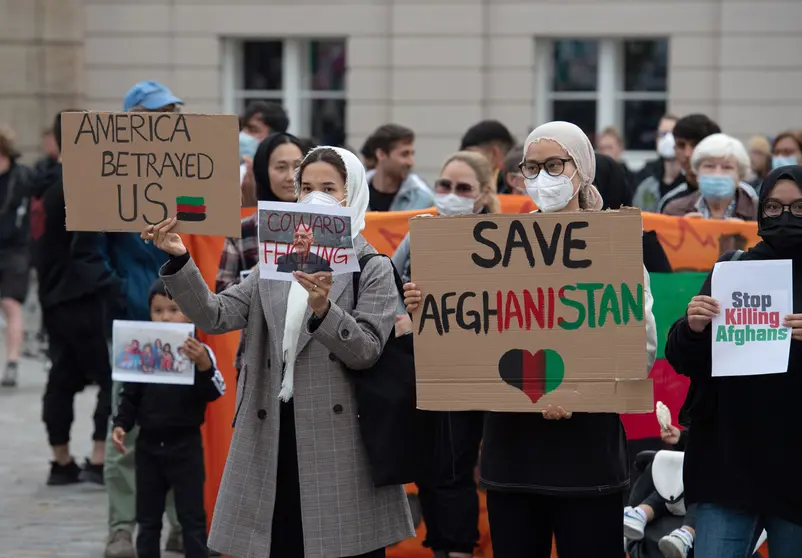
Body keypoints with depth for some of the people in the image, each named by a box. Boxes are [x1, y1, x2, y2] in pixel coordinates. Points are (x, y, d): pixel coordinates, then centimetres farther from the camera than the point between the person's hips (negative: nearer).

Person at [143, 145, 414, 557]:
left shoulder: (373, 269, 2)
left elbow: (366, 351, -9)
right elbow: (215, 317, 2)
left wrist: (323, 309, -25)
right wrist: (179, 259, -11)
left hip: (340, 442, -4)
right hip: (273, 438, 4)